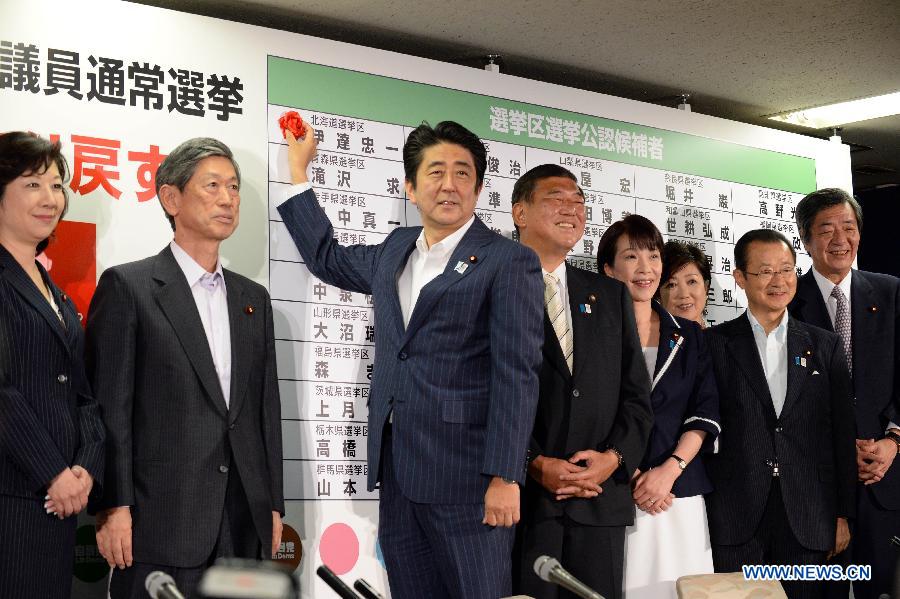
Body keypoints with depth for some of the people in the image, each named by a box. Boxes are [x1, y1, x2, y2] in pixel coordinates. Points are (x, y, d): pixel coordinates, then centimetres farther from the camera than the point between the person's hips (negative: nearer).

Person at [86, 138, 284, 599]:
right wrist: (113, 507, -12)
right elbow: (109, 406, -6)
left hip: (245, 524, 5)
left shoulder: (254, 299, 16)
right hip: (161, 522, -5)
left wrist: (273, 505, 13)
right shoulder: (127, 287, -1)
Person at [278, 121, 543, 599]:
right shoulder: (394, 250, 16)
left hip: (465, 474, -7)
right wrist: (297, 170, 33)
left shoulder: (509, 262, -5)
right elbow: (326, 259, 34)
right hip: (396, 471, 7)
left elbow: (516, 375, -11)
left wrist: (504, 477, -16)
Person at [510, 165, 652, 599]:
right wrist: (535, 465, -14)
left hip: (600, 496, 4)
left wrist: (614, 456, -4)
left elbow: (636, 393, 13)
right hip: (520, 496, -4)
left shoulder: (610, 295, 17)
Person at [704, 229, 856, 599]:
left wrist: (843, 515, 6)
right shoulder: (714, 344, 4)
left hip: (808, 519, 2)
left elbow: (842, 434, 9)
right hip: (736, 519, -2)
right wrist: (700, 516, -2)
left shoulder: (825, 346, 10)